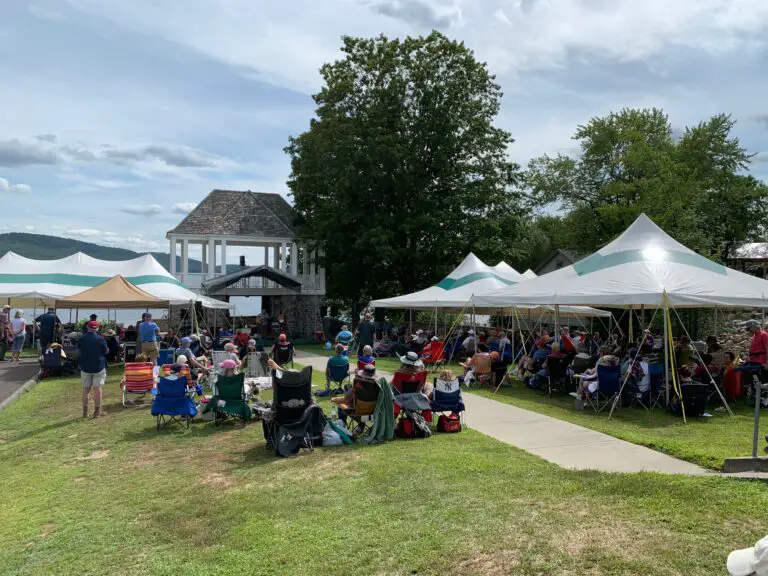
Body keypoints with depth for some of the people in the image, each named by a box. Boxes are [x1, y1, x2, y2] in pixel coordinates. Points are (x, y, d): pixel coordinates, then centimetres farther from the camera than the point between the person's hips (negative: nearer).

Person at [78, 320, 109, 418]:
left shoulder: (81, 339, -3)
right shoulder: (100, 339, -12)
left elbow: (79, 349, 11)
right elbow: (106, 351, -2)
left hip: (85, 367, 3)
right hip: (99, 367, -3)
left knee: (86, 389, 12)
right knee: (97, 388, 1)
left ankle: (85, 412, 14)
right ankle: (97, 412, 0)